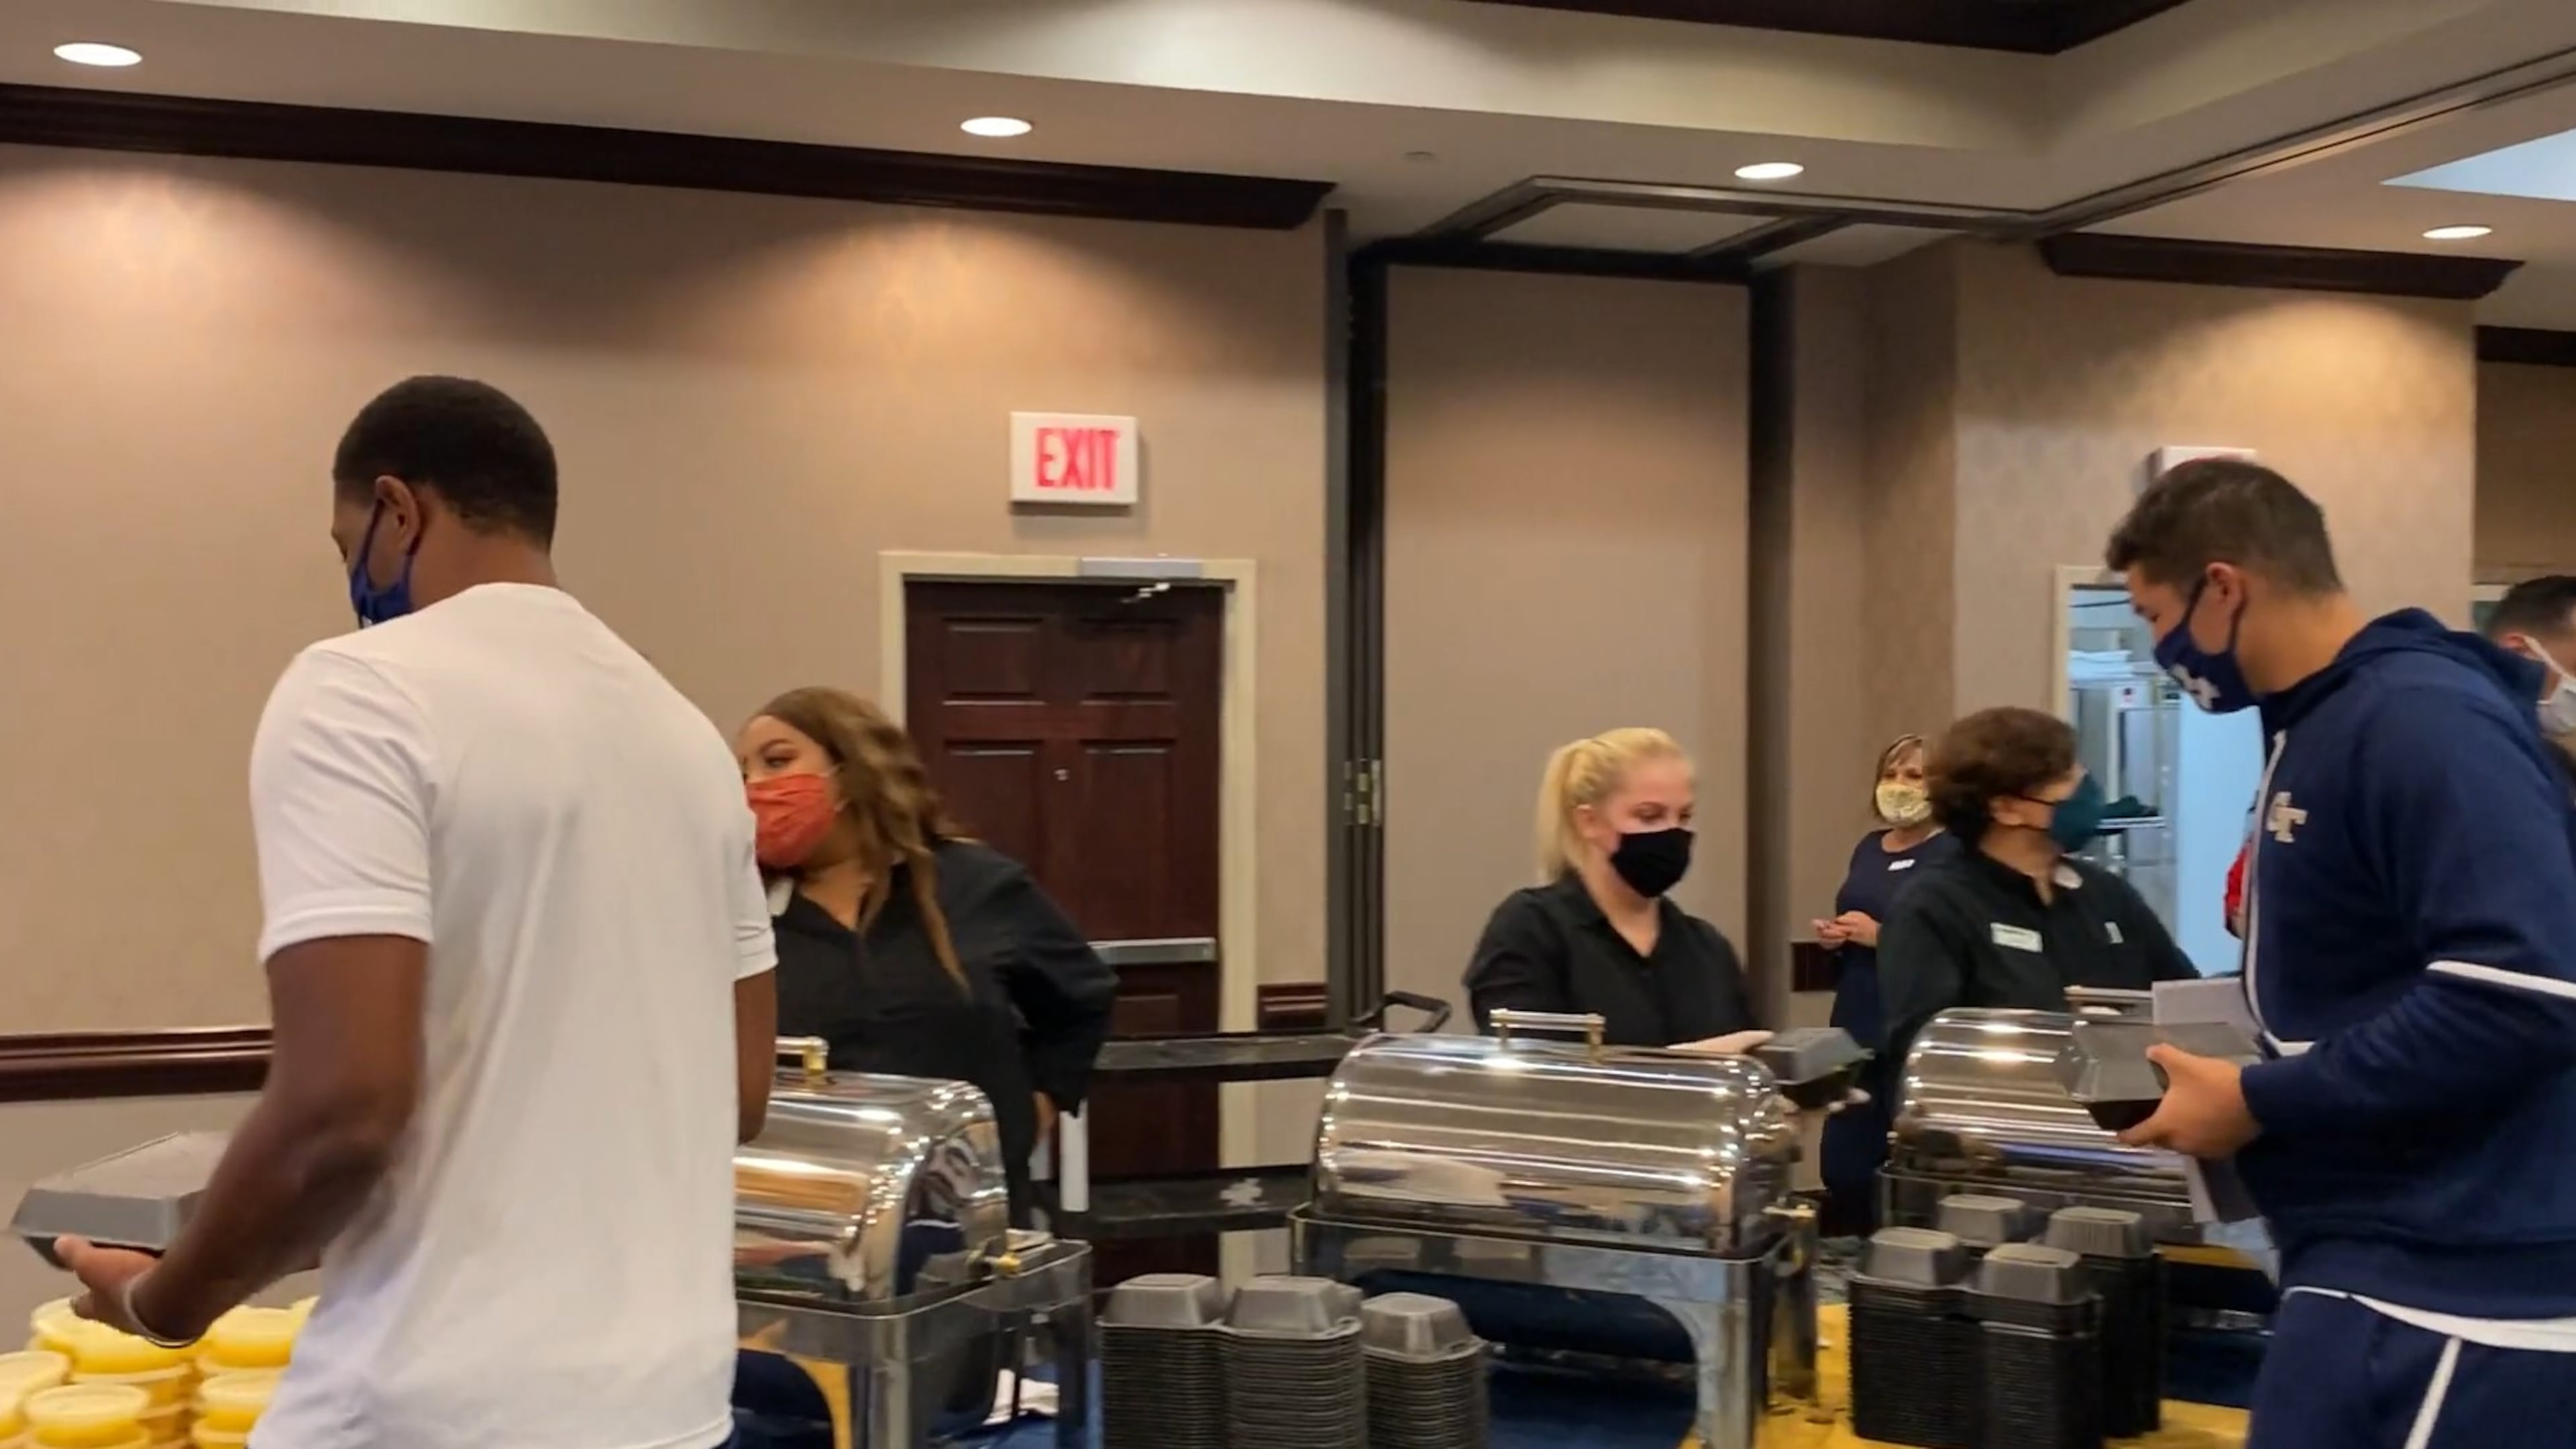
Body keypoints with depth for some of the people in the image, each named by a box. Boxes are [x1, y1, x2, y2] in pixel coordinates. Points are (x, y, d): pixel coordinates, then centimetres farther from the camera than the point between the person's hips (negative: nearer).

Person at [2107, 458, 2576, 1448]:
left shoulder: (2423, 722, -17)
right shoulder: (2319, 728, 14)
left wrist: (2257, 1105, -18)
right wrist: (2229, 1074, 11)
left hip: (2446, 1298, -10)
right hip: (2386, 1272, 10)